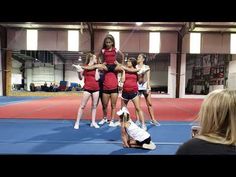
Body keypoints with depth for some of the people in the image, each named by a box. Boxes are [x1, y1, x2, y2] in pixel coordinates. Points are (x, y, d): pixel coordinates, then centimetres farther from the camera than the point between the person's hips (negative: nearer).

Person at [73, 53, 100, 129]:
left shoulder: (96, 67, 10)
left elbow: (97, 78, -2)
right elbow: (80, 78, 0)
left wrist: (96, 69, -3)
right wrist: (79, 72, -18)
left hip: (96, 88, 4)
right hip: (87, 88, -4)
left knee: (94, 105, 8)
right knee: (82, 105, -1)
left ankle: (93, 122, 17)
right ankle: (77, 122, 6)